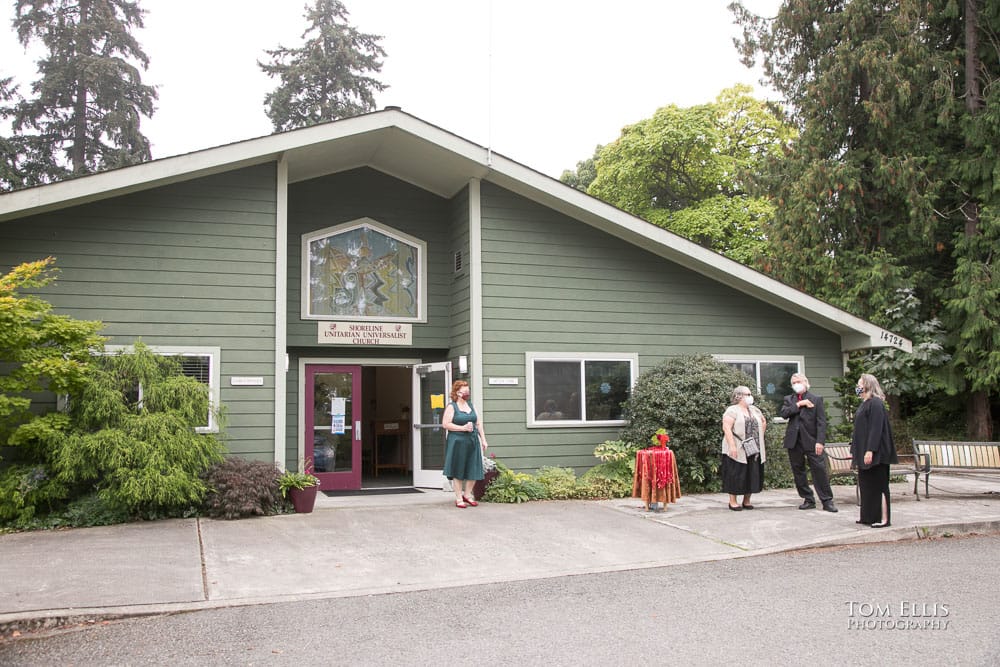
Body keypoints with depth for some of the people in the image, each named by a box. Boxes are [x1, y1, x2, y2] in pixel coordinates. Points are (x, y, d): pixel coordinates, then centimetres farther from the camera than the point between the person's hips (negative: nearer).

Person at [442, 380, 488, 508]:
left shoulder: (471, 406, 15)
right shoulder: (451, 407, -3)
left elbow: (479, 423, 16)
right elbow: (445, 424, -11)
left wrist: (483, 440, 9)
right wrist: (463, 428, -16)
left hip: (473, 441, 6)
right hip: (458, 442, -6)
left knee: (473, 470, 4)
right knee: (458, 471, 1)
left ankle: (467, 494, 20)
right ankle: (459, 498, 9)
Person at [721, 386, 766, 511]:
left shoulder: (754, 410, 14)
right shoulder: (732, 410, -7)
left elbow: (763, 422, 29)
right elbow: (726, 428, -15)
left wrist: (759, 437, 17)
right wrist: (732, 446, -22)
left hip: (754, 450, 6)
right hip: (737, 450, -6)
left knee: (752, 475, 8)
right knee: (736, 475, -3)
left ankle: (747, 500, 18)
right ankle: (733, 501, 5)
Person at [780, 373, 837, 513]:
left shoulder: (816, 399, 5)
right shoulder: (788, 399, 14)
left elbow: (821, 422, -3)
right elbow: (784, 413, -5)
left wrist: (820, 441, -13)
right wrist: (799, 404, -11)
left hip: (811, 440, -3)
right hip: (794, 441, 3)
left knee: (820, 470, -7)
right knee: (798, 471, 6)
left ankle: (827, 501, 1)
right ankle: (808, 500, 15)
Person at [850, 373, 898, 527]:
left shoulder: (875, 404, -14)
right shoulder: (864, 404, 15)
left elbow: (876, 429, -21)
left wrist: (870, 450, -25)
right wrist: (854, 450, 17)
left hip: (874, 453, -10)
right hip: (863, 453, 10)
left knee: (877, 485, -4)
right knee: (865, 485, 12)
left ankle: (883, 518, 1)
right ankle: (868, 516, 19)